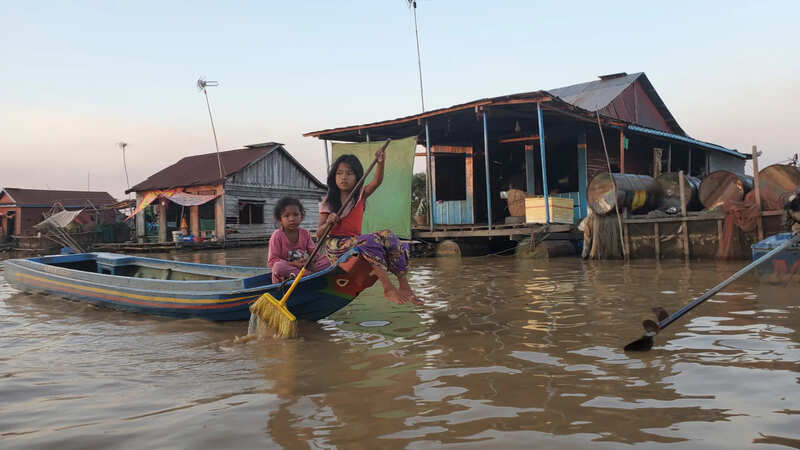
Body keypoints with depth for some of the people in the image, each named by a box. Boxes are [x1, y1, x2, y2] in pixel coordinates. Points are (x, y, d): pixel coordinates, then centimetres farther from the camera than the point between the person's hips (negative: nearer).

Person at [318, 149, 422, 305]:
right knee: (370, 240, -31)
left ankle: (404, 286, -20)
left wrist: (381, 163, -29)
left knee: (387, 236, -19)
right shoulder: (328, 203, 2)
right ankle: (388, 288, -36)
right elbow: (319, 234, -3)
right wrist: (328, 223, -25)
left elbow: (376, 182, -11)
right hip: (336, 245, -4)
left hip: (355, 242, 4)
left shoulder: (360, 195, 10)